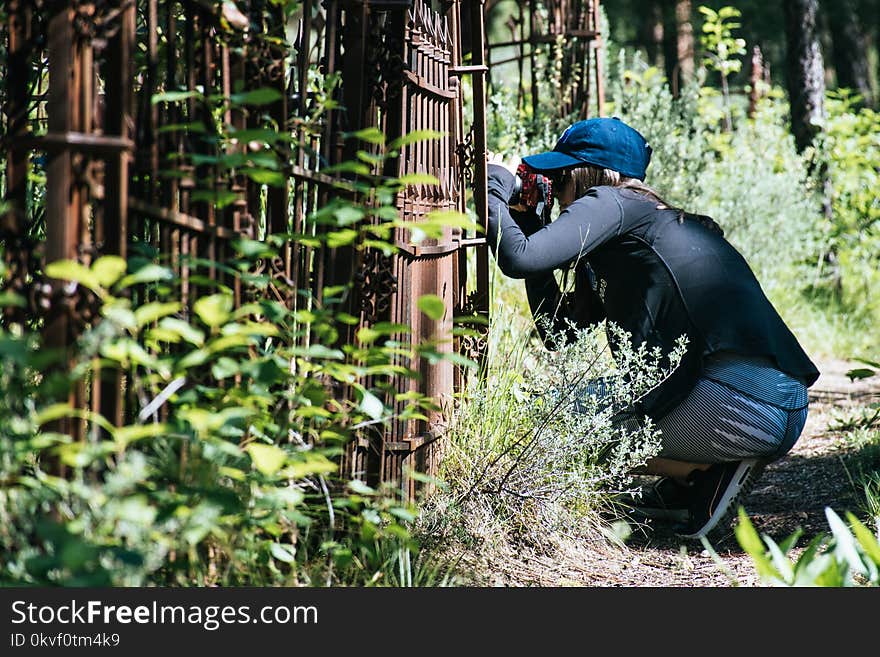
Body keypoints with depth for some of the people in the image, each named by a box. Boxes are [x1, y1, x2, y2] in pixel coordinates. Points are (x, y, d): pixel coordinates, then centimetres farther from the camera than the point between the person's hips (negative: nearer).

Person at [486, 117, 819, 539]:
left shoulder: (613, 202, 1)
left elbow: (521, 259, -13)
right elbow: (558, 330, 27)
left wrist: (494, 191, 7)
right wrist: (526, 218, 27)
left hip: (741, 404, -10)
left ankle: (709, 470, -1)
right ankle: (694, 480, 13)